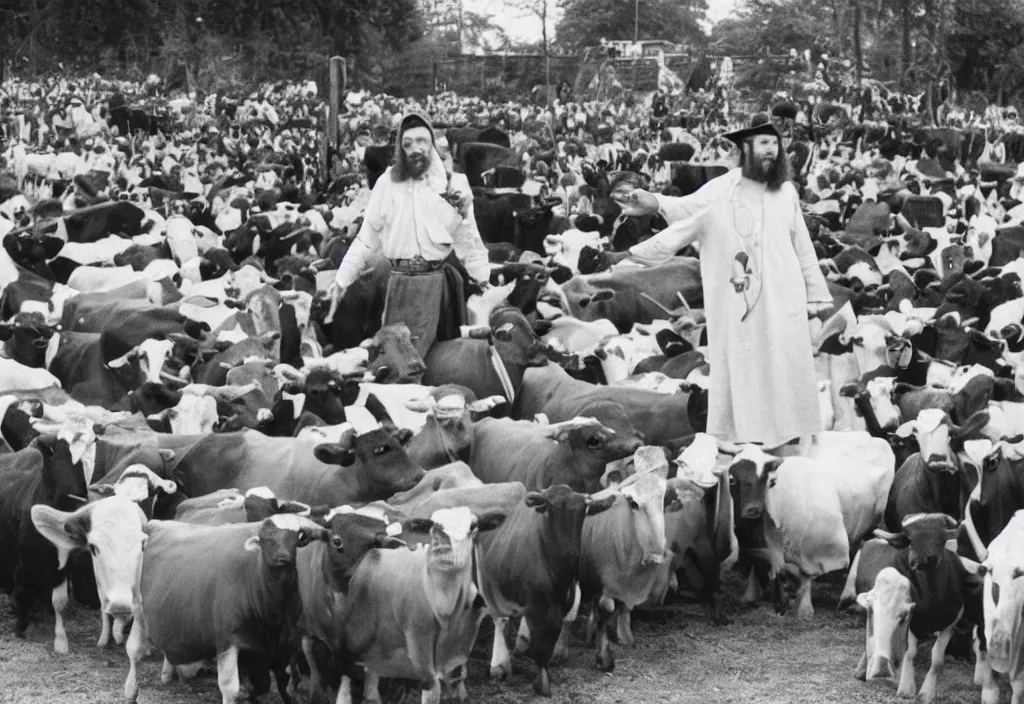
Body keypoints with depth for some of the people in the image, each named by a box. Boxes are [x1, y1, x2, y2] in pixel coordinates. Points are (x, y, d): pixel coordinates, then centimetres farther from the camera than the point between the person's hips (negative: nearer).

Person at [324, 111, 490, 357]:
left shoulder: (454, 184, 2)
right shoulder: (388, 182, 3)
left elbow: (468, 240, 8)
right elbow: (366, 238, 7)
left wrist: (486, 283, 7)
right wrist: (341, 281, 6)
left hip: (437, 282, 0)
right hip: (399, 282, 0)